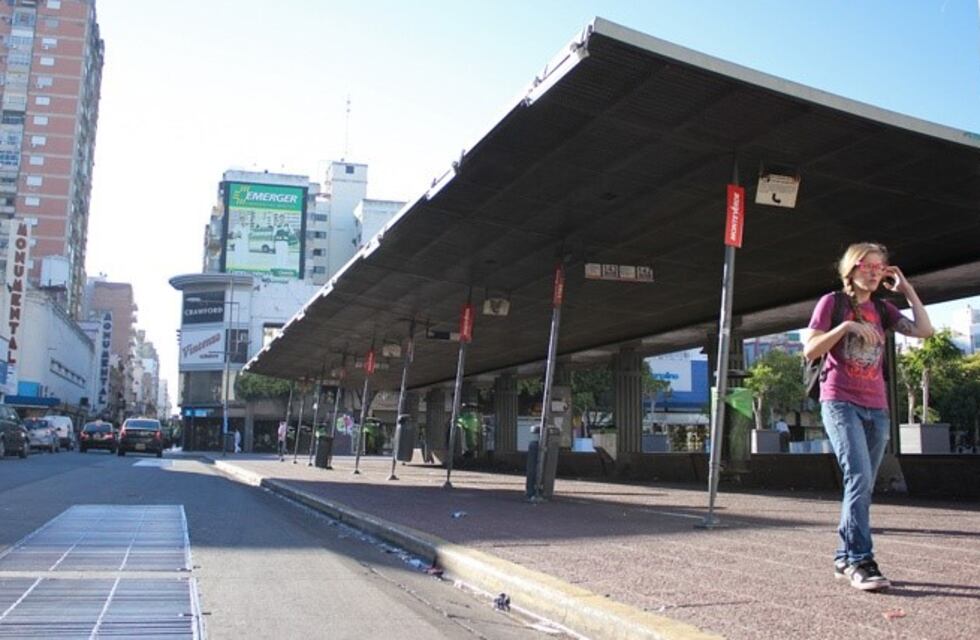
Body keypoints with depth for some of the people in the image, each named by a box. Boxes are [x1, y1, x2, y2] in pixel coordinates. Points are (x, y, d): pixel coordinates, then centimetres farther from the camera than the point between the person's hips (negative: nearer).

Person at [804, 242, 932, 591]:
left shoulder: (882, 308, 15)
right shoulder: (832, 302, 2)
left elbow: (924, 331, 2)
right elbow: (810, 350, -6)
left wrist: (907, 289, 3)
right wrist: (847, 326, -16)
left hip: (876, 408, 6)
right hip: (840, 403, -5)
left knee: (862, 485, 6)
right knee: (859, 478, -19)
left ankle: (844, 559, 14)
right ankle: (860, 561, -18)